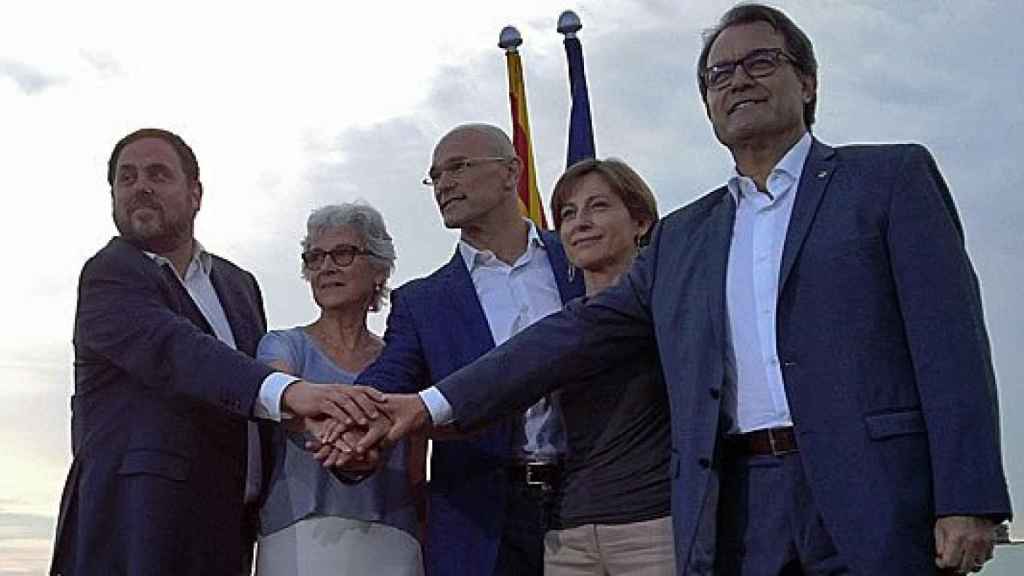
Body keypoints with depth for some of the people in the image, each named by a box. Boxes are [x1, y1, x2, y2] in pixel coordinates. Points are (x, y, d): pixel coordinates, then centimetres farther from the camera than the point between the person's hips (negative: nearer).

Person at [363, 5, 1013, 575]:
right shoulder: (682, 237, 20)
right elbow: (581, 332, 16)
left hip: (874, 499, -3)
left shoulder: (892, 177, 8)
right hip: (733, 513, 4)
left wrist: (967, 503, -11)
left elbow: (949, 337, -1)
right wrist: (437, 404, 7)